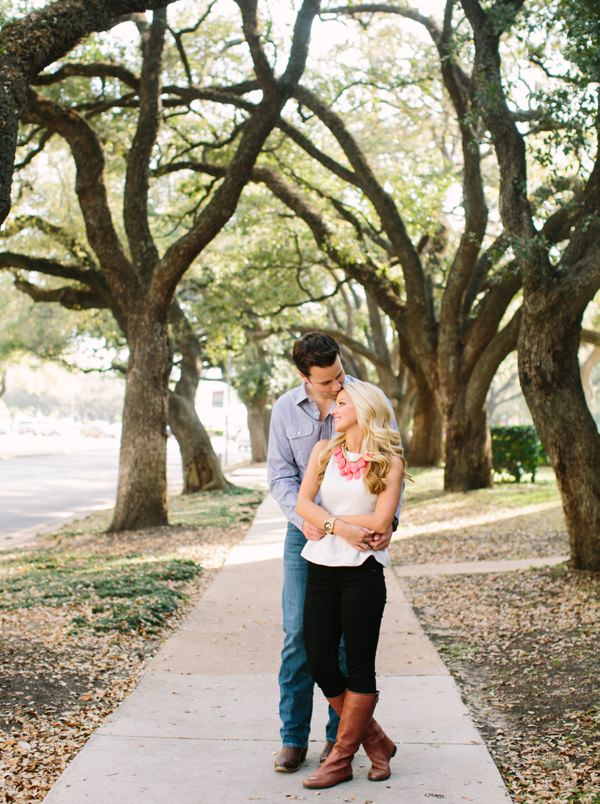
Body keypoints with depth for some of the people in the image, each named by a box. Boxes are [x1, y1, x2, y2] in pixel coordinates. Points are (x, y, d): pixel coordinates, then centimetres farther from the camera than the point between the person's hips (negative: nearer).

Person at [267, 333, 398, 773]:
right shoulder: (286, 409, -1)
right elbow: (281, 474, 0)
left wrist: (388, 522, -20)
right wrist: (302, 517, -19)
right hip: (306, 532, 2)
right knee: (298, 633, 0)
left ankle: (340, 736, 17)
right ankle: (293, 738, 9)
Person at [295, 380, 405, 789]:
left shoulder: (389, 461, -2)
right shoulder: (324, 450, 10)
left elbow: (380, 521, -11)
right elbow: (303, 504, -1)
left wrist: (326, 518, -4)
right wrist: (339, 526, -15)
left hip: (362, 571, -4)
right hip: (321, 568, 5)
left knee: (359, 667, 1)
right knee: (320, 663, 4)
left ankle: (341, 759, 14)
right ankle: (377, 742, 20)